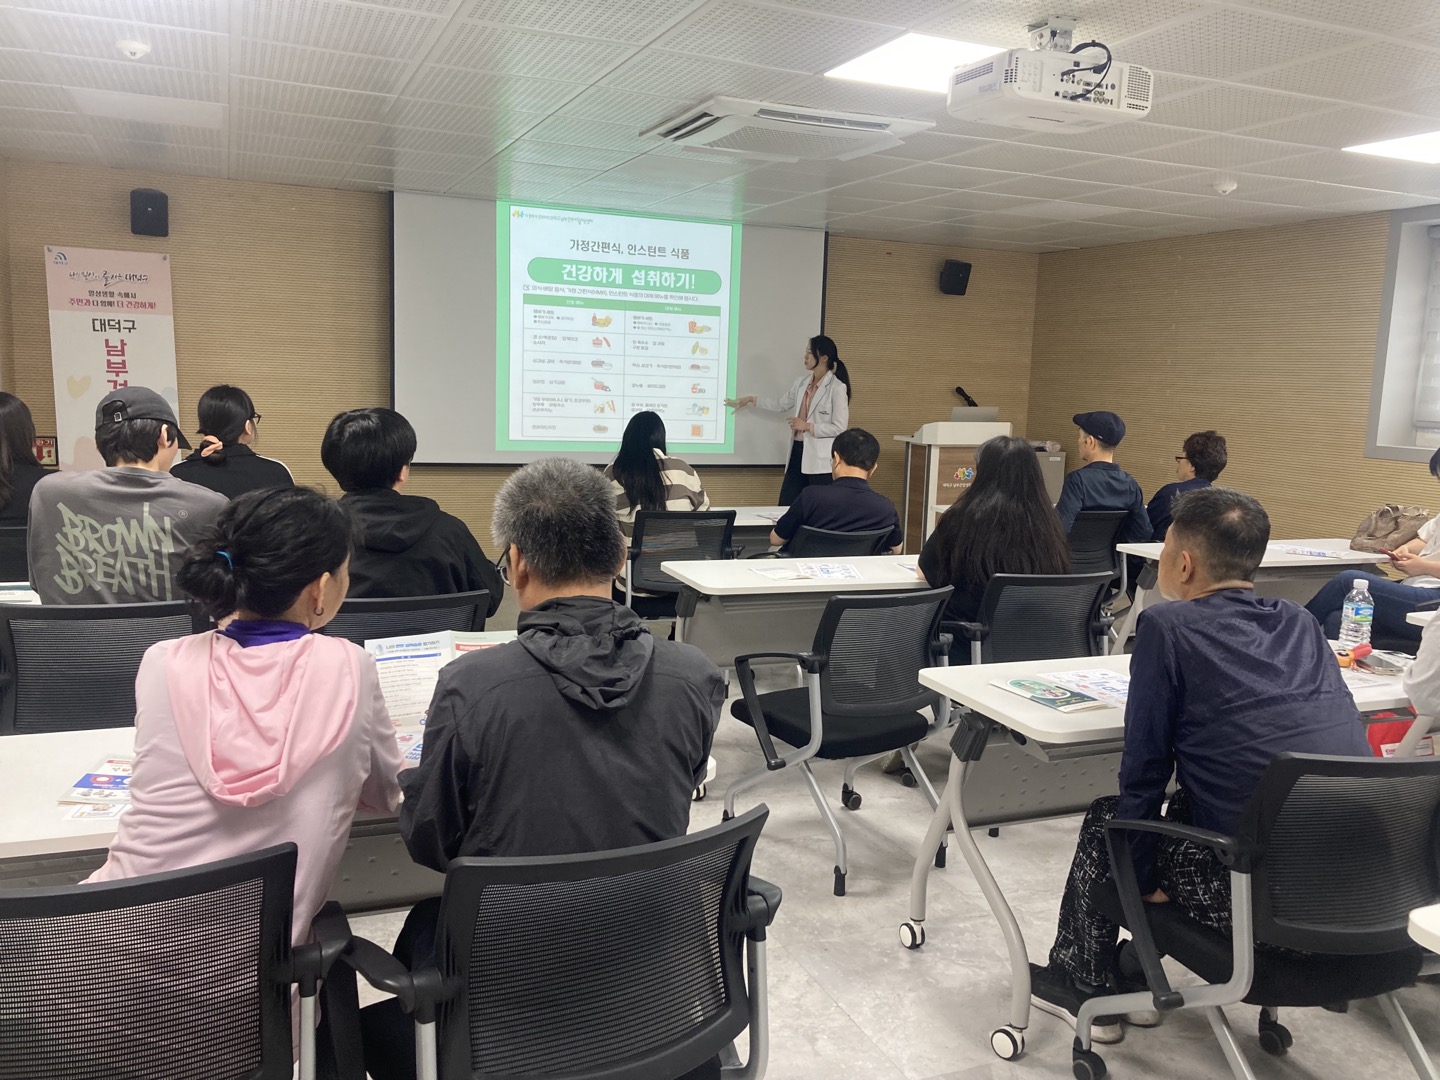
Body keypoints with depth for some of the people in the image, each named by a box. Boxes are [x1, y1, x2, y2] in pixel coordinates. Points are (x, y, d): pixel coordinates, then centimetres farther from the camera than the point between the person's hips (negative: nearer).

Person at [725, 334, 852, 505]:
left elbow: (839, 428, -14)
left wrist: (808, 427, -15)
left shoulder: (836, 388, -12)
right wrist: (751, 399, 20)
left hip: (821, 459, -7)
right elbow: (780, 404, 23)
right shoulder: (802, 382, 10)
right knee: (786, 506, 8)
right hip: (798, 452, 7)